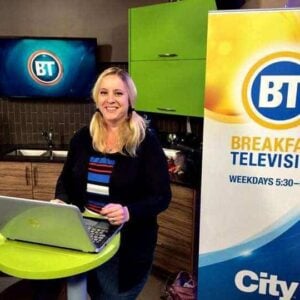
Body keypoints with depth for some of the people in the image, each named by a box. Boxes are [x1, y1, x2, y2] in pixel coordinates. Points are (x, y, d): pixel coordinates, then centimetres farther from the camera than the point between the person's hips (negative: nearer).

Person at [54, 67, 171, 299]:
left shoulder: (146, 141, -12)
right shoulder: (82, 138, 2)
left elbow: (162, 197, -14)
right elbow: (66, 180, 13)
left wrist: (129, 212, -32)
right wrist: (60, 202, -9)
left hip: (127, 242, -3)